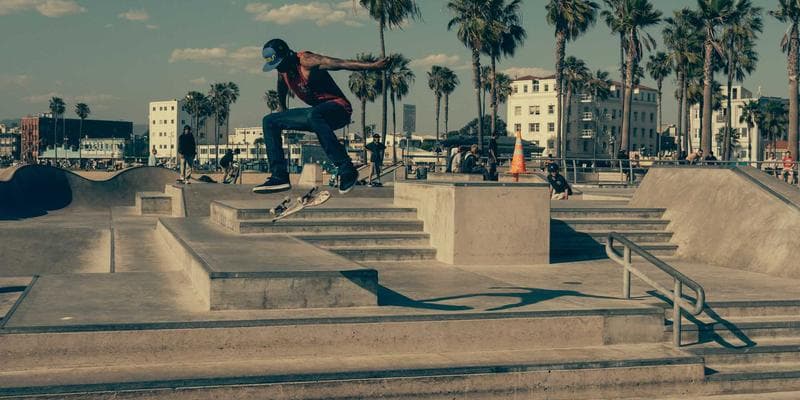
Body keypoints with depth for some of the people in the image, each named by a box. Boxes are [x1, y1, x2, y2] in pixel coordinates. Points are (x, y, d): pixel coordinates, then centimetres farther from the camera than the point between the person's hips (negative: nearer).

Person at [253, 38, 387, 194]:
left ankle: (347, 170, -41)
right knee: (270, 122, 6)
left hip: (339, 108, -9)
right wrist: (281, 107, 44)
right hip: (317, 112, 9)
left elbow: (342, 64, -28)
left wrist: (373, 66, -35)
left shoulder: (306, 61, -19)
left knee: (313, 115, -42)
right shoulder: (283, 69, 5)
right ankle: (279, 176, -2)